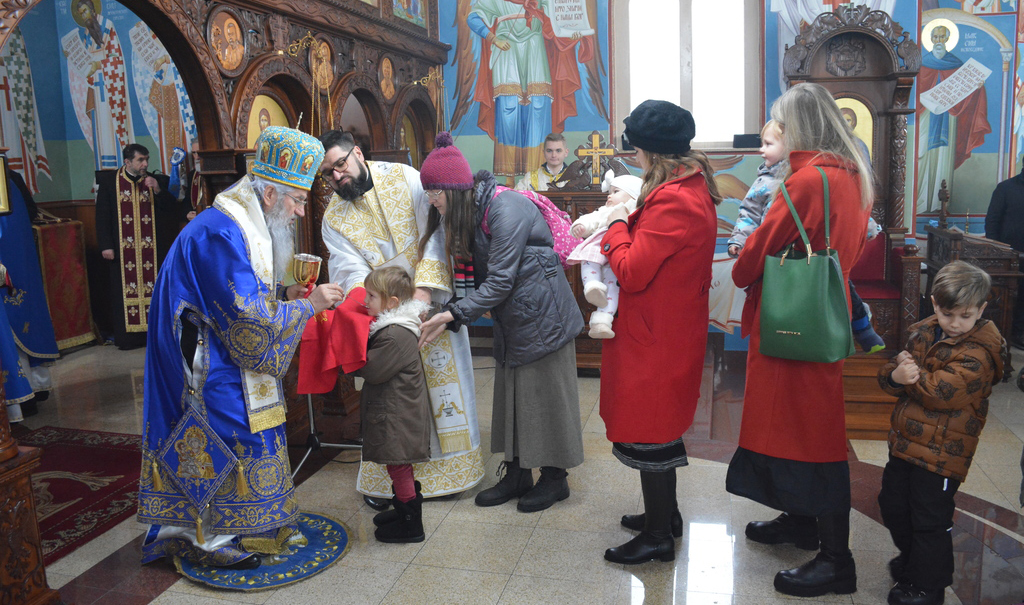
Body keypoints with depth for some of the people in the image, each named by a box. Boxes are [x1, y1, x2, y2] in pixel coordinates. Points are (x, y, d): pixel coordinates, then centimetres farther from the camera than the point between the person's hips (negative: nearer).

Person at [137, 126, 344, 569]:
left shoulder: (240, 226, 10)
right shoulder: (221, 234, -25)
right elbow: (249, 320, -27)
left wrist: (283, 293, 4)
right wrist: (308, 305, -18)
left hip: (219, 361, 10)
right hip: (206, 366, -10)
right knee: (224, 437, -1)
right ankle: (211, 538, 16)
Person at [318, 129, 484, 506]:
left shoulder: (405, 178, -5)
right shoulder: (335, 218, 1)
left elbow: (436, 231, -11)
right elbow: (351, 270, -11)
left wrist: (424, 287, -21)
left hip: (433, 302, 0)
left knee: (443, 381, 6)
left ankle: (445, 471, 22)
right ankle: (384, 480, 16)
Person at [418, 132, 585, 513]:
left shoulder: (506, 209, -23)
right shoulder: (466, 213, 6)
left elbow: (500, 280, -24)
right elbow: (479, 277, 4)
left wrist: (454, 314, -23)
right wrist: (448, 315, -8)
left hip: (541, 316, -8)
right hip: (510, 320, 9)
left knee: (545, 395, 3)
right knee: (510, 394, 12)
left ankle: (555, 477, 18)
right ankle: (516, 472, 25)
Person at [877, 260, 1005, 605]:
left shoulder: (978, 353, -15)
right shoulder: (922, 333, 6)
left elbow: (944, 392, -28)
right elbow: (887, 376, 4)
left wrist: (912, 375, -17)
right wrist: (895, 376, -19)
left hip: (941, 452, -7)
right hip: (905, 441, 8)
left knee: (930, 519, 4)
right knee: (892, 504, 20)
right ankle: (911, 559, 45)